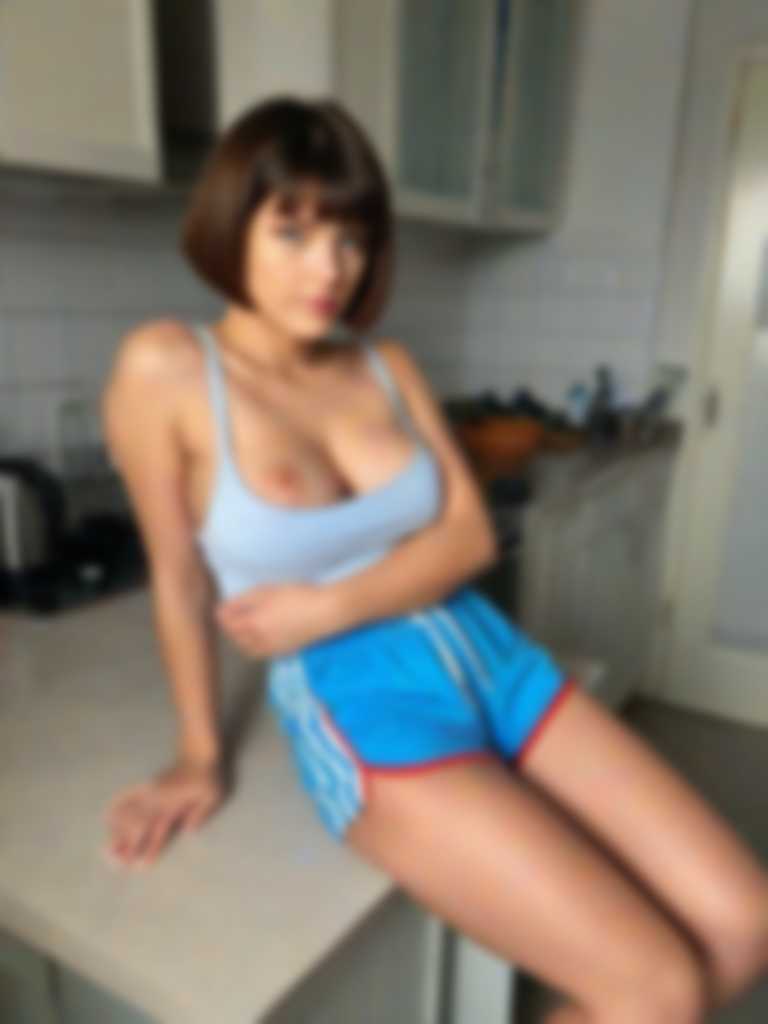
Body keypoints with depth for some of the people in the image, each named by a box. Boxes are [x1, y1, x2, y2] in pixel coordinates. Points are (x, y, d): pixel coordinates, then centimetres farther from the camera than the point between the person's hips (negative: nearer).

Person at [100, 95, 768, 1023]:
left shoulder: (389, 366, 7)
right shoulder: (165, 368, -6)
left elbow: (471, 534, 1)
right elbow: (179, 576, -1)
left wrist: (330, 607, -13)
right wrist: (199, 755, 7)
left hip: (496, 664, 6)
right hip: (363, 717, -5)